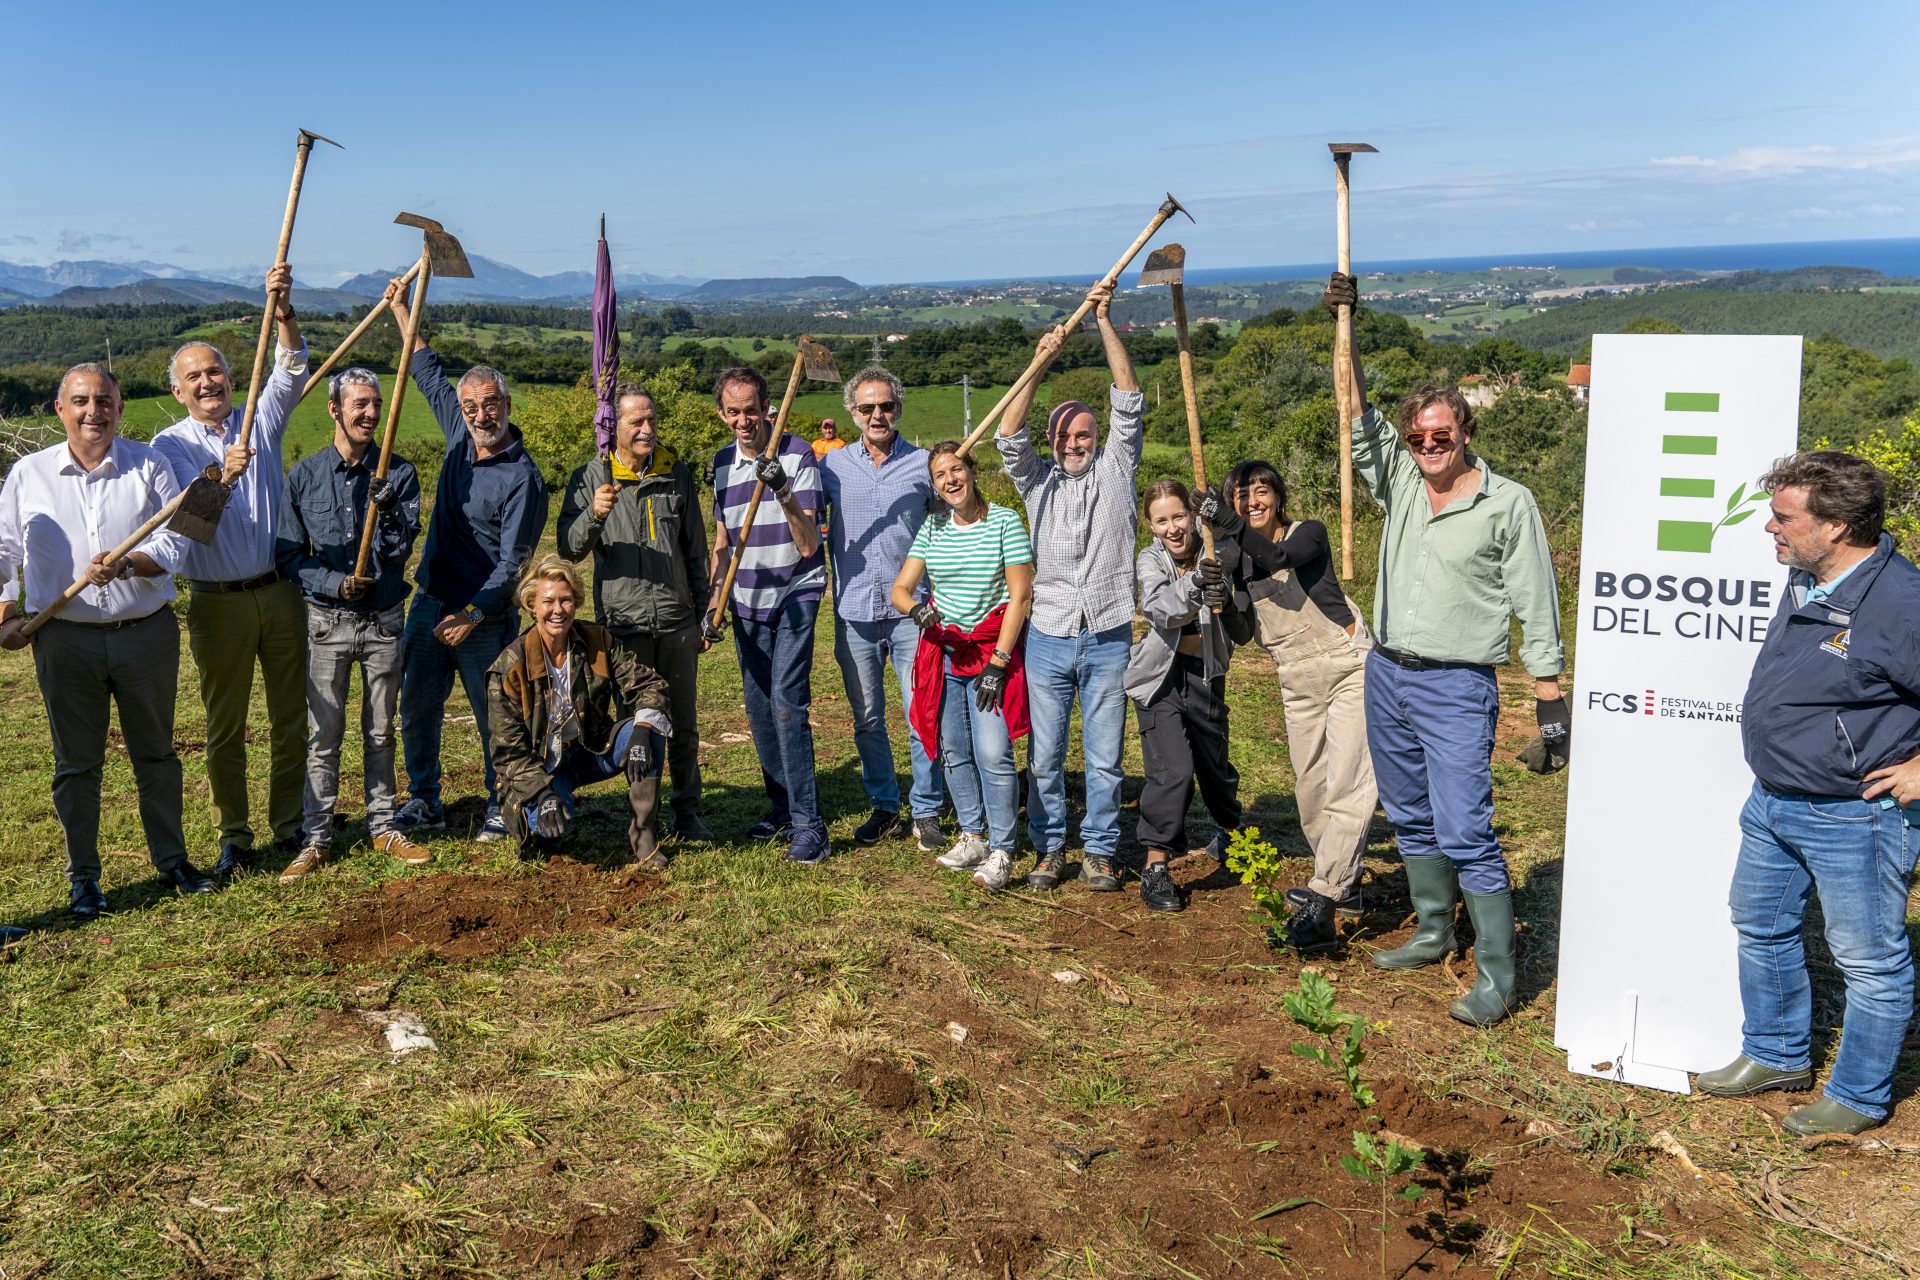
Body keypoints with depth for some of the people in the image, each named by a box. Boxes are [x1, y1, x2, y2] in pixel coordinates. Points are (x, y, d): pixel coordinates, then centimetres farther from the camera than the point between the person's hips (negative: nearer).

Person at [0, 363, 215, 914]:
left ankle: (171, 858, 26)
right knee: (76, 763, 9)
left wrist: (129, 563, -23)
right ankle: (82, 876, 21)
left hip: (147, 635, 0)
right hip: (65, 641, 0)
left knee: (156, 753, 12)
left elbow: (174, 542, -6)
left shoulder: (150, 466, 1)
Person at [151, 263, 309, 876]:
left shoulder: (260, 420, 5)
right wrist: (222, 476, -33)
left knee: (291, 714, 8)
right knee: (225, 725, 5)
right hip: (219, 602, -2)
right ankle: (233, 836, 16)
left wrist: (282, 311, -27)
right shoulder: (169, 446, 0)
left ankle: (289, 822, 20)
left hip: (280, 590, 2)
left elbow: (292, 370, -11)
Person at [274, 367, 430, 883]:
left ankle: (383, 827, 22)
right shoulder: (305, 475, 0)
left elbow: (401, 550, -6)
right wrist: (336, 584, -15)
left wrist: (386, 510, -24)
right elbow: (288, 555, 0)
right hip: (327, 621, -1)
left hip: (384, 620, 1)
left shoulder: (398, 473, -1)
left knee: (380, 731, 11)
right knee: (324, 733, 3)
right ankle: (316, 838, 11)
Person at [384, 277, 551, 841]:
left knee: (495, 719, 3)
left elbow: (512, 563, -18)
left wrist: (473, 614, -23)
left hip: (484, 618, -7)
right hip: (429, 604, 7)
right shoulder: (460, 435, 3)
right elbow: (430, 375, 20)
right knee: (417, 710, 12)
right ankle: (423, 802, 26)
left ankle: (501, 807, 18)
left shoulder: (523, 478, -17)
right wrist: (401, 311, 22)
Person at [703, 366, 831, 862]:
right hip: (748, 601, 6)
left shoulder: (797, 455, -11)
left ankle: (808, 823, -10)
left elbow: (807, 546, -17)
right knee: (759, 710, 9)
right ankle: (781, 808, 23)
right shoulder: (722, 464, 7)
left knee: (787, 704, -15)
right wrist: (714, 606, 9)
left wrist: (783, 492, -30)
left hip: (795, 593, -6)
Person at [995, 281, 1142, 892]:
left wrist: (1106, 323, -8)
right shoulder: (1039, 481, 9)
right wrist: (1041, 362, -16)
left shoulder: (1115, 469, 7)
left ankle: (1098, 852, 17)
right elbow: (1008, 435, -7)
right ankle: (1050, 848, 20)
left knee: (1104, 757, 5)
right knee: (1044, 756, 7)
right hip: (1049, 639, 1)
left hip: (1108, 639, -1)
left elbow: (1128, 401, -2)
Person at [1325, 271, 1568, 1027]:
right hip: (1386, 675, 6)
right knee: (1411, 818, 17)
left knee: (1464, 832, -11)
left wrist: (1551, 706, -10)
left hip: (1456, 688, -6)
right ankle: (1433, 933, 34)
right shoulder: (1401, 482, 8)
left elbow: (1537, 612, -7)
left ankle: (1496, 977, -2)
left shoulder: (1507, 504, -7)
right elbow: (1358, 420, 6)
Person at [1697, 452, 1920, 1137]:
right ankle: (1777, 1055, 41)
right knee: (1761, 925, 22)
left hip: (1855, 818, -9)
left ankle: (1859, 1098, 26)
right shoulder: (1803, 581, 1)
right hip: (1772, 803, 9)